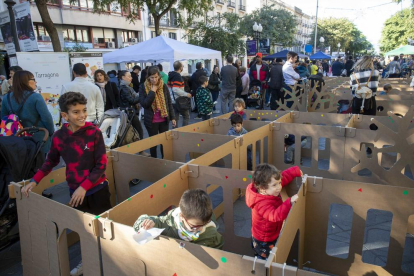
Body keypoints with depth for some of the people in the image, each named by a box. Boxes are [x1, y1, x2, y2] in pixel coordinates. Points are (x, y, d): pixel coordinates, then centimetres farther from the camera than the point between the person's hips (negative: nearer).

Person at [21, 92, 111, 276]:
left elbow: (101, 165, -15)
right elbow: (51, 162, 11)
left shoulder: (94, 132, -15)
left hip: (97, 189, -3)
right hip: (74, 191, 3)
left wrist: (84, 187, -20)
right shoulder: (58, 137, -6)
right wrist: (34, 181, 2)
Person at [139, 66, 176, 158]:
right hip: (151, 120, -2)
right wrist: (152, 91, -20)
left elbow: (169, 102, 6)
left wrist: (172, 117, 4)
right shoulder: (143, 87, -7)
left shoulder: (164, 86, -1)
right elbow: (144, 104, -16)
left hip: (164, 119, 2)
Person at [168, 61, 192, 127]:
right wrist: (186, 94, -19)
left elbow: (168, 87, 19)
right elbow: (175, 89, -25)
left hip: (172, 101, 8)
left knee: (175, 118, 12)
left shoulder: (171, 76, 12)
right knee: (186, 116, 4)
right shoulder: (178, 76, -15)